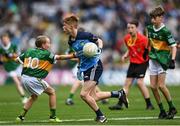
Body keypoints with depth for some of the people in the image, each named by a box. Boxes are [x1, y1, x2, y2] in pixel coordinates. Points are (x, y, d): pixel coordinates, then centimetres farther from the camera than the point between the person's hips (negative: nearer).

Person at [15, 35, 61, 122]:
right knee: (52, 92, 10)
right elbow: (58, 57, -9)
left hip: (24, 78, 7)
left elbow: (17, 59, 16)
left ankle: (21, 116, 22)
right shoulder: (46, 54, -2)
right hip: (35, 79, -6)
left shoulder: (29, 52, 13)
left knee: (34, 96, 29)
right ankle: (53, 116, 7)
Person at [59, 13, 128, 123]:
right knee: (93, 96, 8)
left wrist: (99, 49, -20)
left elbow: (99, 41, -2)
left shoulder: (84, 35, -16)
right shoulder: (71, 42, 5)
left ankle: (100, 116, 1)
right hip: (86, 69, 8)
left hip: (95, 66, -8)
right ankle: (119, 94, 23)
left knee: (84, 94, -15)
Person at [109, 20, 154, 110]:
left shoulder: (143, 39, -21)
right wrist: (126, 55, 1)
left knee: (140, 82, -17)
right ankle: (120, 104, 11)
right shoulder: (127, 38, -1)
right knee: (127, 83, 7)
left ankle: (149, 105, -8)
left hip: (142, 62, -6)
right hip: (133, 63, 7)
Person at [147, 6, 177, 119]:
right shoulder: (150, 28, 3)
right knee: (153, 86, 1)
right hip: (153, 59, 6)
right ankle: (162, 111, 10)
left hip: (163, 59, -6)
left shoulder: (165, 31, -15)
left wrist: (172, 60, -27)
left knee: (161, 85, -12)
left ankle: (172, 108, 4)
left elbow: (173, 46, -17)